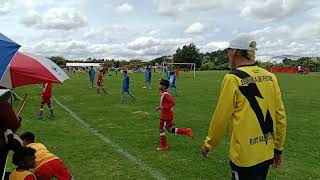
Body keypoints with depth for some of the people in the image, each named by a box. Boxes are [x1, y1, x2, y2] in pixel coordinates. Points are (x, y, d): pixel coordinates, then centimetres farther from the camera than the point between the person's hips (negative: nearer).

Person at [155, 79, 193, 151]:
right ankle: (186, 131, 16)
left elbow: (173, 102, -26)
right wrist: (160, 107, 14)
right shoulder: (163, 94, 11)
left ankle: (164, 146, 14)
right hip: (166, 114, 10)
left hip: (166, 115, -10)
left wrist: (164, 107, -26)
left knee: (161, 129, 2)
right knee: (170, 129, 15)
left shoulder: (165, 94, -19)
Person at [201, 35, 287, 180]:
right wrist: (278, 147, 15)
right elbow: (281, 115, 4)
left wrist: (208, 144, 3)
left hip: (245, 156, -6)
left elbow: (221, 117, -12)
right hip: (267, 153, 6)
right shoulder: (270, 77, 0)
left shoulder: (233, 78, -15)